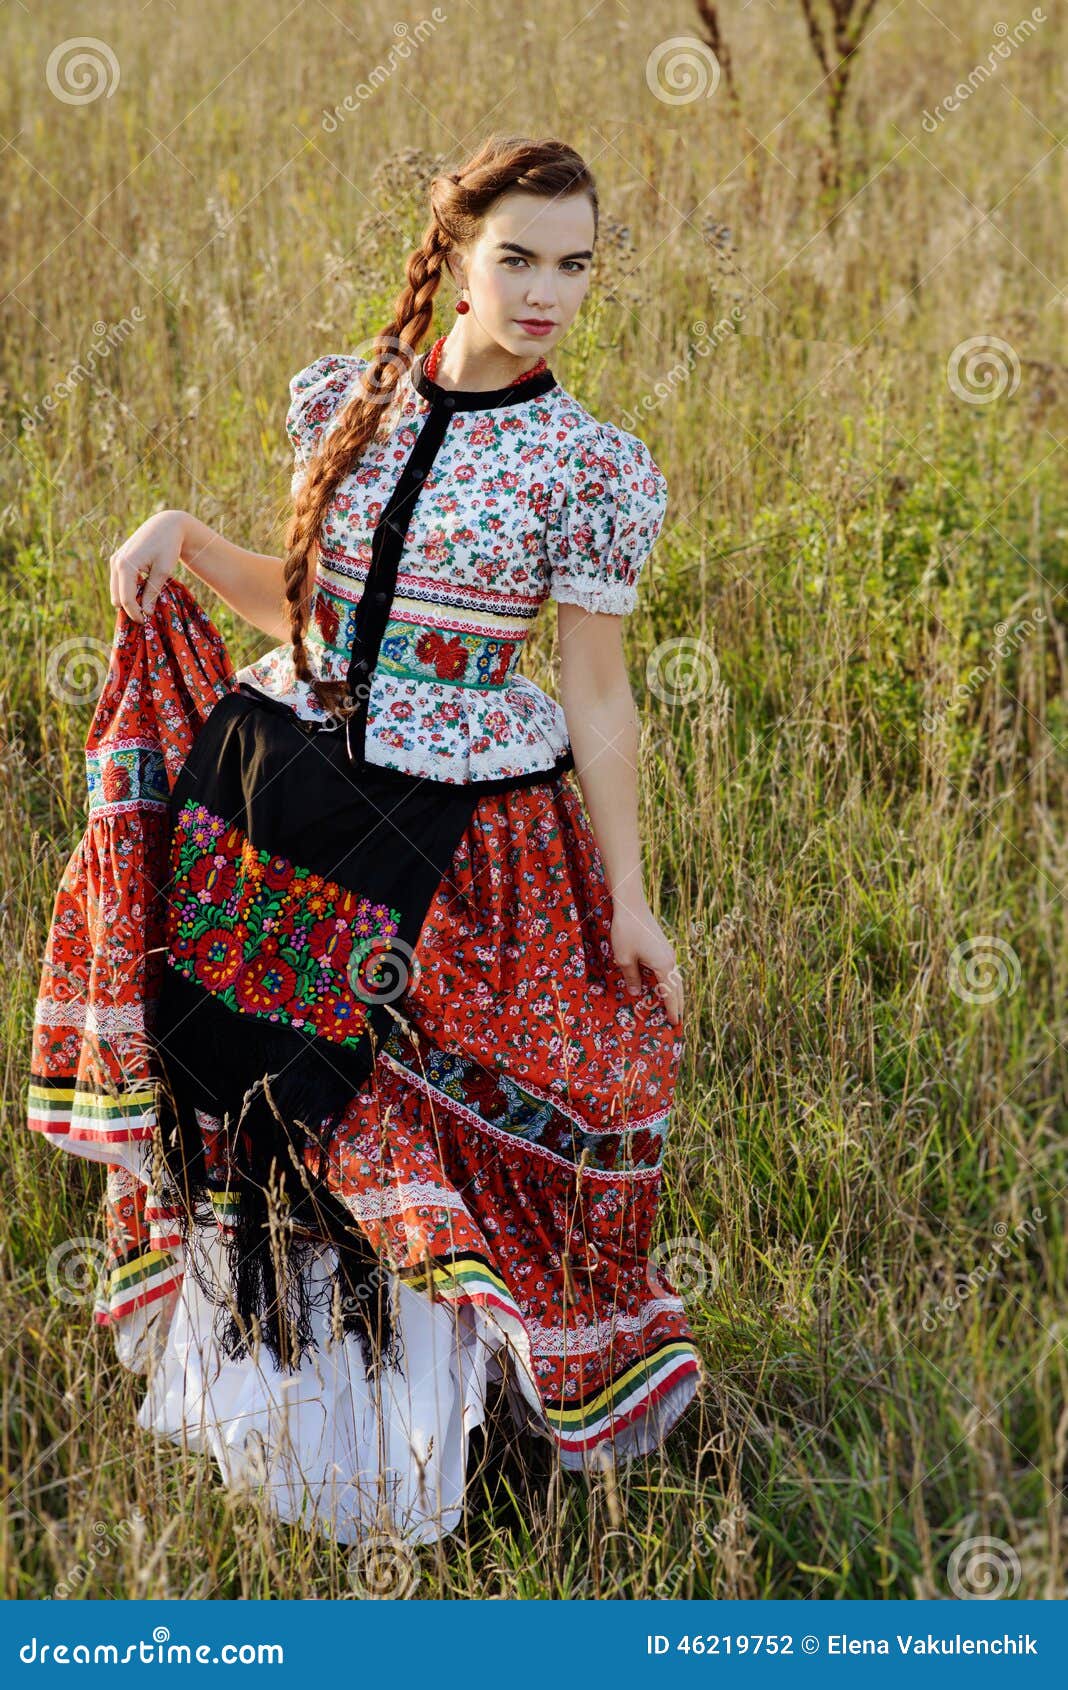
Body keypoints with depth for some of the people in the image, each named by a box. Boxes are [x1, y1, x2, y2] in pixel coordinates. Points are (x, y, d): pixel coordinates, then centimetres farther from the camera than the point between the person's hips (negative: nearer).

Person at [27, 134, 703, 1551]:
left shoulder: (592, 467, -9)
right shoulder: (344, 399, 2)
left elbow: (599, 693, -6)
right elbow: (309, 602, 11)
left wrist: (628, 896, -4)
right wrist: (185, 539, -4)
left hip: (457, 836, -4)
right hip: (279, 790, 4)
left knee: (418, 1132, 5)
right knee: (259, 1093, 14)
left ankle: (407, 1434, 28)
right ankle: (261, 1397, 36)